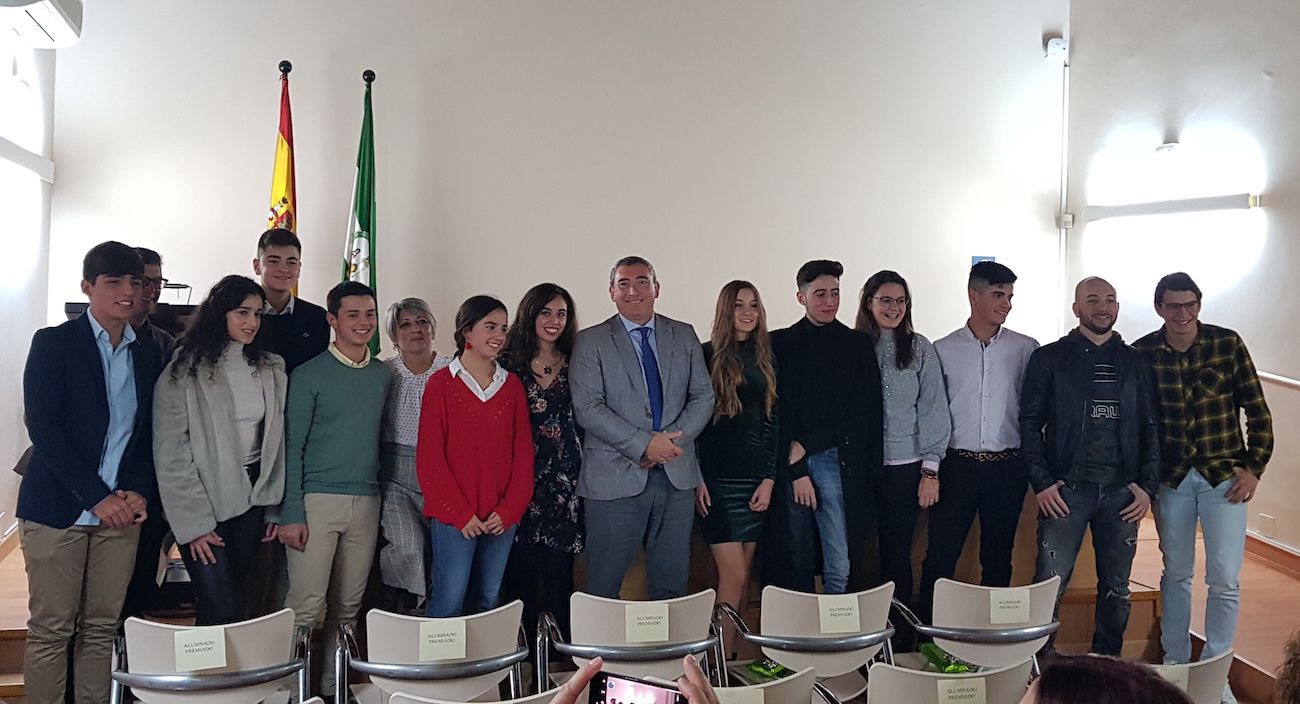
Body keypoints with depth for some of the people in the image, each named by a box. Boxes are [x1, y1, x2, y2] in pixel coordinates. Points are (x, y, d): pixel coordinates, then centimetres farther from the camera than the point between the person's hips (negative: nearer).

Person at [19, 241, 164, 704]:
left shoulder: (148, 354, 11)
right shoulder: (54, 343, -1)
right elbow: (43, 427, -9)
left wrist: (140, 492, -4)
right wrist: (96, 496, -14)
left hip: (122, 510, 4)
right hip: (59, 506, -3)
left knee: (102, 628, 7)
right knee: (50, 630, 1)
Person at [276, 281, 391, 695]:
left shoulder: (384, 377, 12)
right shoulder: (309, 375, -2)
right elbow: (292, 447, -5)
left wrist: (384, 499, 10)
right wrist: (291, 513, -11)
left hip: (367, 503, 5)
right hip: (317, 500, -4)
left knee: (348, 607, 10)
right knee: (307, 607, -7)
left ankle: (332, 685, 21)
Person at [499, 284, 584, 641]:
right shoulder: (510, 364, 2)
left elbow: (585, 423, 11)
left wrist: (583, 475, 5)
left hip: (565, 486, 2)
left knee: (559, 577, 6)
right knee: (521, 578, 4)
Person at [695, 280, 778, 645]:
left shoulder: (766, 360, 11)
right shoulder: (707, 355, -1)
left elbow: (773, 421, 10)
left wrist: (769, 478, 2)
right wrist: (696, 478, -8)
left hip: (755, 479, 4)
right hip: (716, 478, -4)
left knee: (743, 575, 8)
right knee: (734, 575, -7)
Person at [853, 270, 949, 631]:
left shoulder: (919, 348, 4)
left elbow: (933, 409, 3)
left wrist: (930, 469, -2)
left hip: (905, 466, 0)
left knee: (897, 554, 4)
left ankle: (900, 638, 16)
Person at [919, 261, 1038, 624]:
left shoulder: (1027, 349, 4)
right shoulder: (943, 350, 3)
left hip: (1008, 467, 1)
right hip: (957, 465, -1)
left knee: (998, 558, 10)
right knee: (939, 557, -1)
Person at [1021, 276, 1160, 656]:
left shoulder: (1135, 362, 11)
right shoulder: (1049, 358, 3)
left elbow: (1151, 427, 12)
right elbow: (1030, 423, 0)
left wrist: (1147, 485, 2)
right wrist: (1042, 482, -8)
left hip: (1121, 493, 3)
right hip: (1066, 489, -3)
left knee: (1116, 589, 11)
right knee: (1049, 585, -5)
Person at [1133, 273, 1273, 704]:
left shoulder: (1228, 344, -6)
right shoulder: (1142, 353, -4)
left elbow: (1257, 411, -1)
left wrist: (1254, 468, -5)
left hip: (1224, 476, -1)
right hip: (1171, 478, 1)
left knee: (1225, 580, -1)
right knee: (1176, 574, 12)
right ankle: (1175, 663, 26)